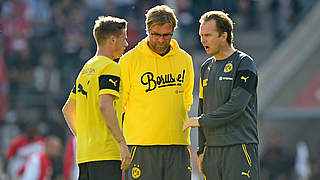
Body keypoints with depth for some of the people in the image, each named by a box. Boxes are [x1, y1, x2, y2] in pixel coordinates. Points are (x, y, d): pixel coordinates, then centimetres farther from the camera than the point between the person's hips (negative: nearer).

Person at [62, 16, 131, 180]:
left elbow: (67, 109, 23)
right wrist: (122, 143, -20)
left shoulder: (86, 69, 19)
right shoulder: (110, 67, -8)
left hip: (84, 153, 9)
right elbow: (105, 106, -21)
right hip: (106, 153, -9)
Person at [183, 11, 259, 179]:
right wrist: (202, 150, 15)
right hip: (212, 150, 7)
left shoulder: (244, 63, -6)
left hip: (240, 147, -7)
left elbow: (236, 106, -16)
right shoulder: (207, 67, 17)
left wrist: (201, 121, -10)